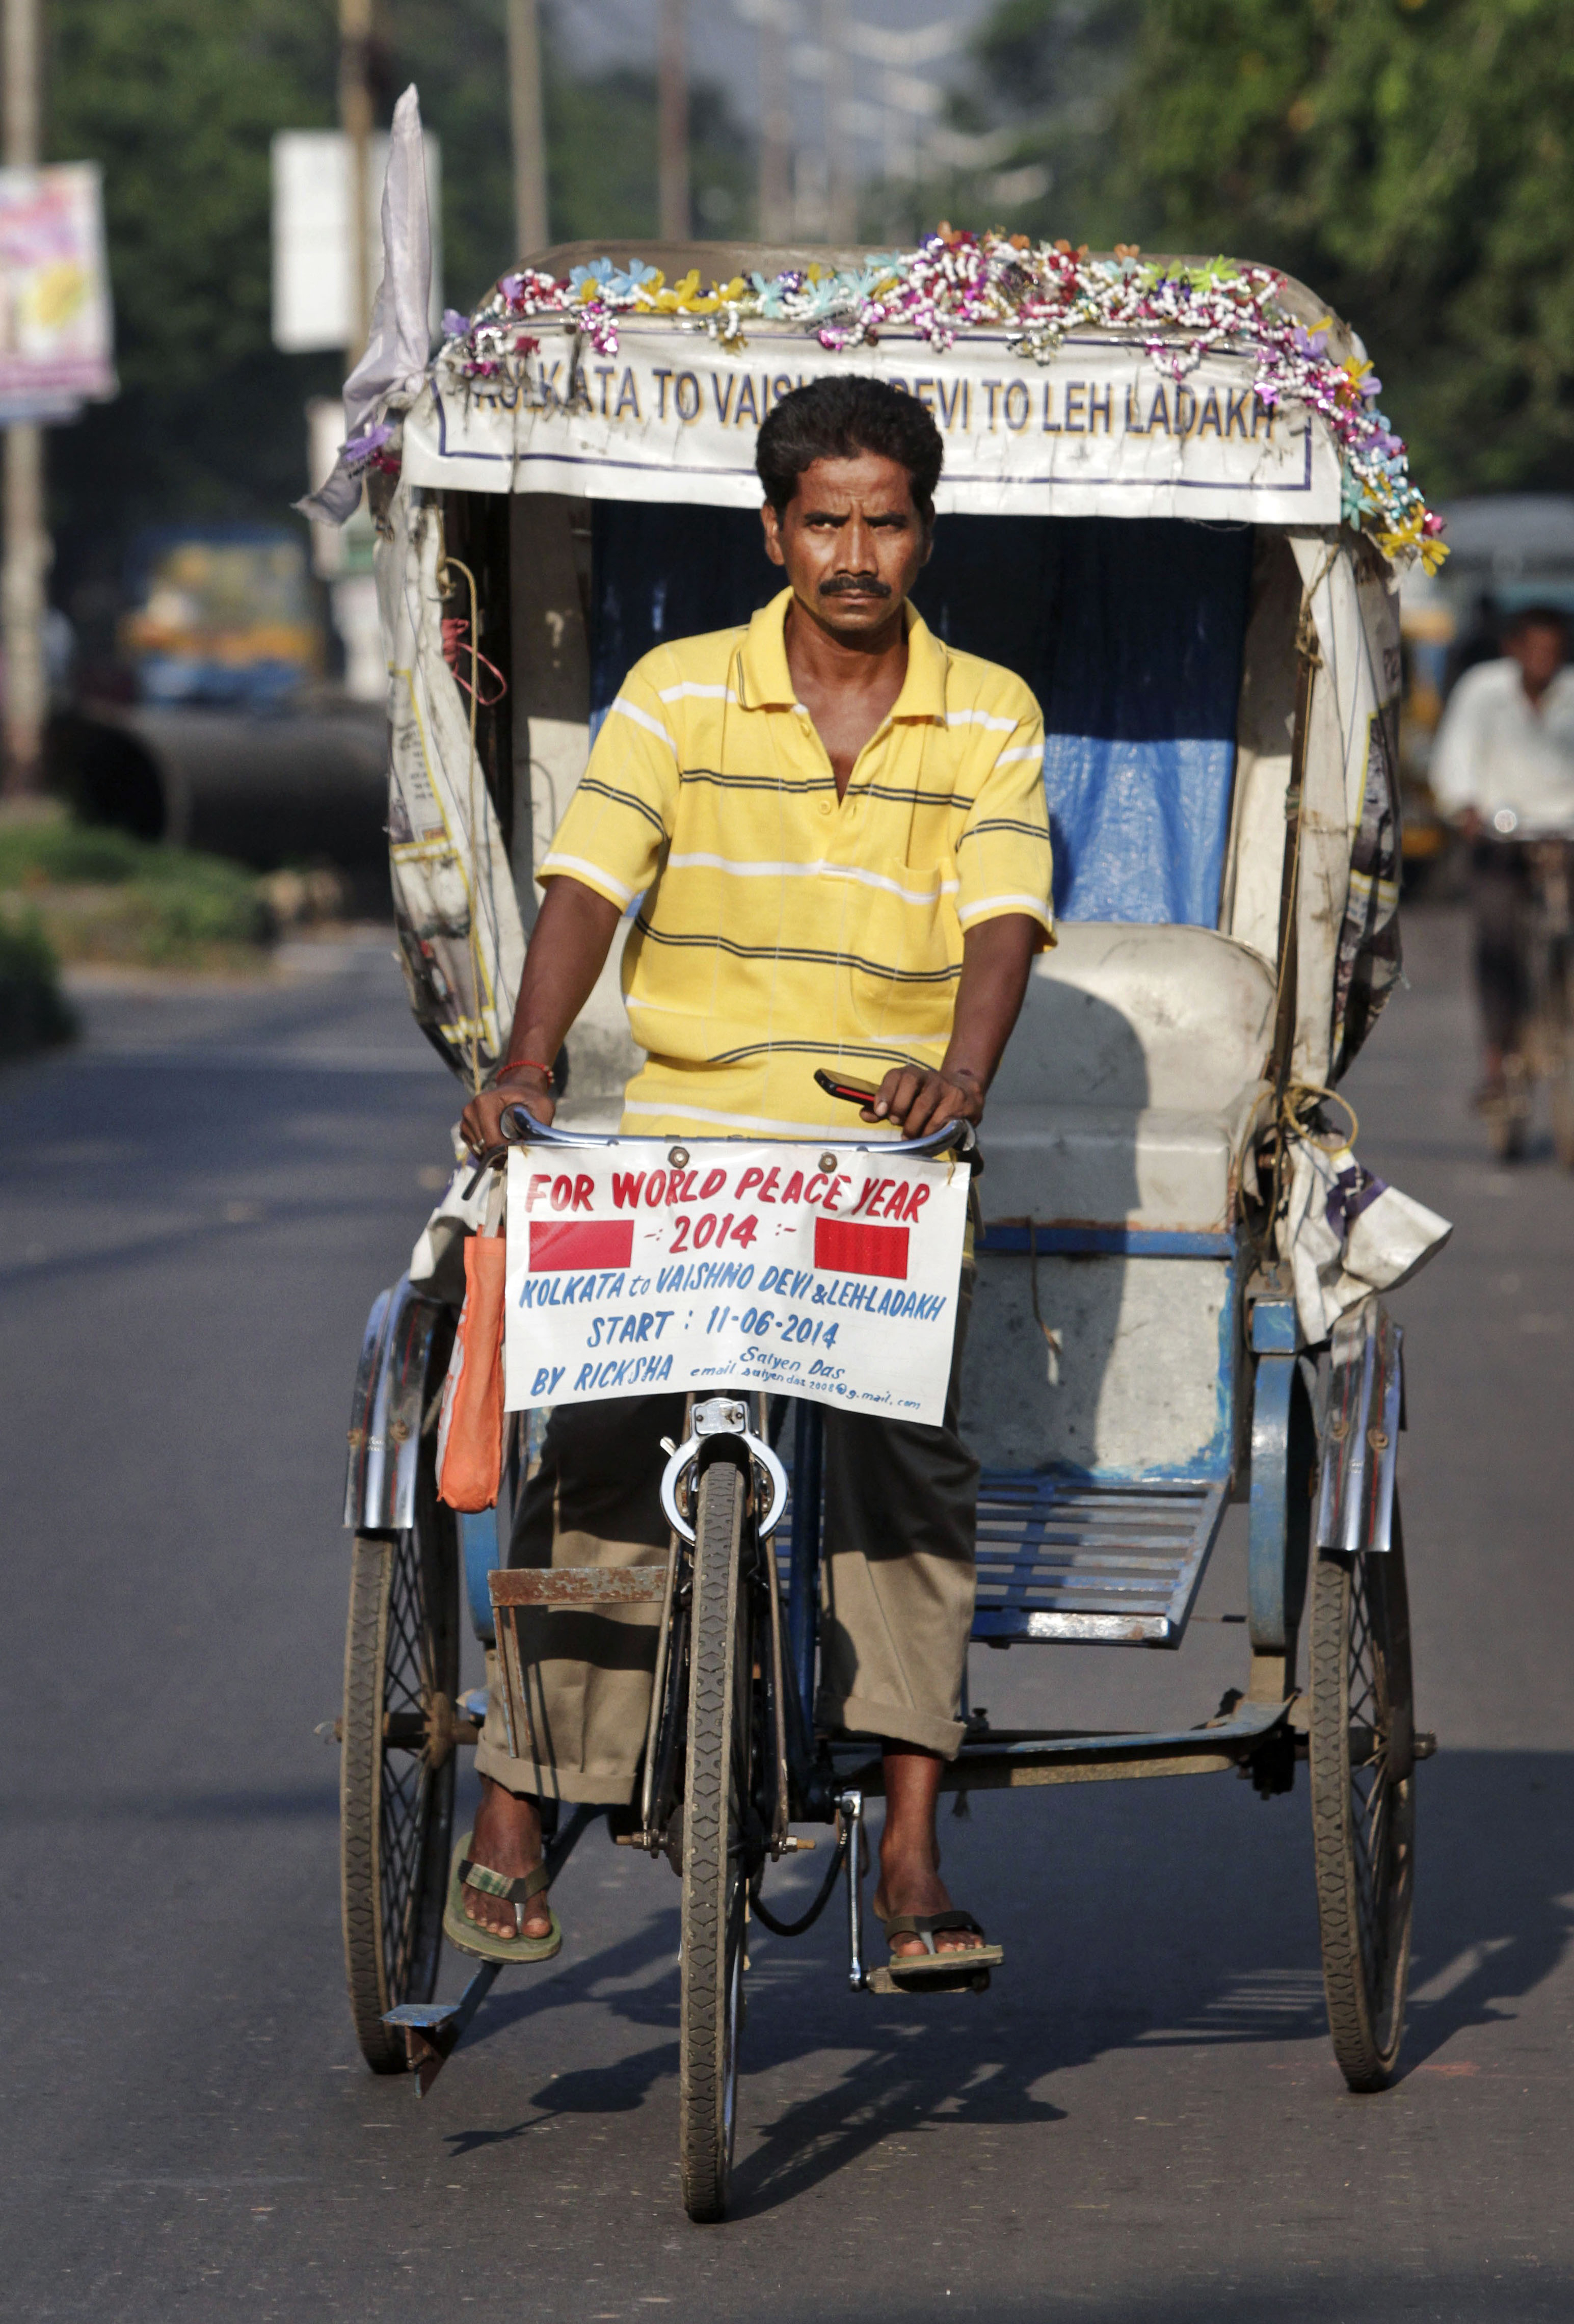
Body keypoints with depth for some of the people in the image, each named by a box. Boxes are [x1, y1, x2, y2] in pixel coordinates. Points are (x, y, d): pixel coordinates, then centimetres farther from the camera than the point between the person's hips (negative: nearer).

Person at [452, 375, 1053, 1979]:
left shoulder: (988, 719, 6)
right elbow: (588, 884, -4)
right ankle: (511, 1817, -2)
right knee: (602, 1452, -13)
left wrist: (959, 1073, -27)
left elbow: (1003, 917, -6)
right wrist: (525, 1071, -21)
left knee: (907, 1463, -19)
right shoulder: (681, 693, 4)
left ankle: (910, 1849, -18)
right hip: (684, 1140, 0)